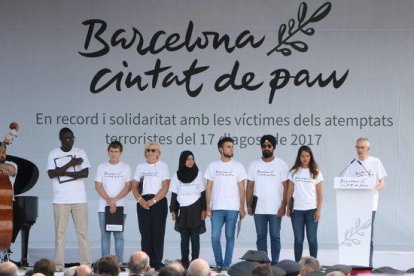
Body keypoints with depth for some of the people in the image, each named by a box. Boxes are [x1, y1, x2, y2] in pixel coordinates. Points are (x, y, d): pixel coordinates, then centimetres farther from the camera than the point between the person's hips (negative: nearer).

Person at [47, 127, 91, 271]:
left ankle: (86, 263, 2)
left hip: (79, 199, 0)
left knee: (82, 232, 0)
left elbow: (85, 173, -6)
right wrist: (70, 164, -14)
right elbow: (51, 174, -9)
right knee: (59, 232, 0)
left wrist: (63, 172, -11)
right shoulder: (53, 154, 4)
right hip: (60, 200, 0)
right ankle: (59, 264, 3)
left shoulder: (80, 153, 5)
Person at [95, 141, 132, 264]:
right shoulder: (101, 167, 6)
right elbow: (98, 186, 1)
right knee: (105, 235, 1)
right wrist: (109, 200, -10)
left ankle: (119, 262, 2)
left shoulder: (126, 167, 5)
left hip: (120, 207, -1)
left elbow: (128, 187, -1)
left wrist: (115, 200, -11)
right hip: (104, 207, 1)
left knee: (119, 235, 0)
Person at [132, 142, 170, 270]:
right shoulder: (140, 167, 13)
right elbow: (134, 186, 10)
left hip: (158, 201, -3)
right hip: (143, 203, 3)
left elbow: (165, 187, -5)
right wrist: (140, 200, -7)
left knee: (157, 233, -4)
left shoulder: (163, 166, 3)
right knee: (145, 233, 2)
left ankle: (157, 262, -2)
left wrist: (153, 201, -14)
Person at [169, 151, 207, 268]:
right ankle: (184, 261, 4)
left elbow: (203, 193, 2)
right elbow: (174, 194, 8)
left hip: (195, 210, -1)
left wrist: (204, 209, -5)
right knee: (184, 237, 2)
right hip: (182, 210, 1)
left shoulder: (198, 174, 3)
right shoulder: (177, 175, 6)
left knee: (195, 237, -3)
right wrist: (173, 210, 3)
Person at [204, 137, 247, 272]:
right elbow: (209, 188, 7)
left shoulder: (238, 166, 3)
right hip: (216, 208, 1)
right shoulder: (213, 166, 6)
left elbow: (241, 189, 3)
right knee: (215, 237, -3)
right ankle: (219, 263, 9)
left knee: (230, 236, 1)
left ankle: (227, 264, 7)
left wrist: (242, 208, -3)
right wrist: (208, 206, 0)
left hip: (232, 208, -1)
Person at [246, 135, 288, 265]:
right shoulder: (254, 165, 7)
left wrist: (283, 206, -10)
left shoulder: (281, 165, 0)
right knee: (261, 237, 6)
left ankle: (275, 263, 5)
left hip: (275, 209, -2)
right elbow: (249, 187, 7)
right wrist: (249, 206, 0)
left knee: (275, 237, 1)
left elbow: (286, 187, -2)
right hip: (259, 209, 2)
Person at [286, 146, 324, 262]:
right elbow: (290, 191, 9)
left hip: (311, 210, -1)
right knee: (298, 239, 4)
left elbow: (320, 193, 3)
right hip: (297, 210, 1)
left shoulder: (316, 173, 4)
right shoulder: (294, 172, 7)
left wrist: (318, 210, -5)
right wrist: (288, 208, 4)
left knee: (312, 238, 0)